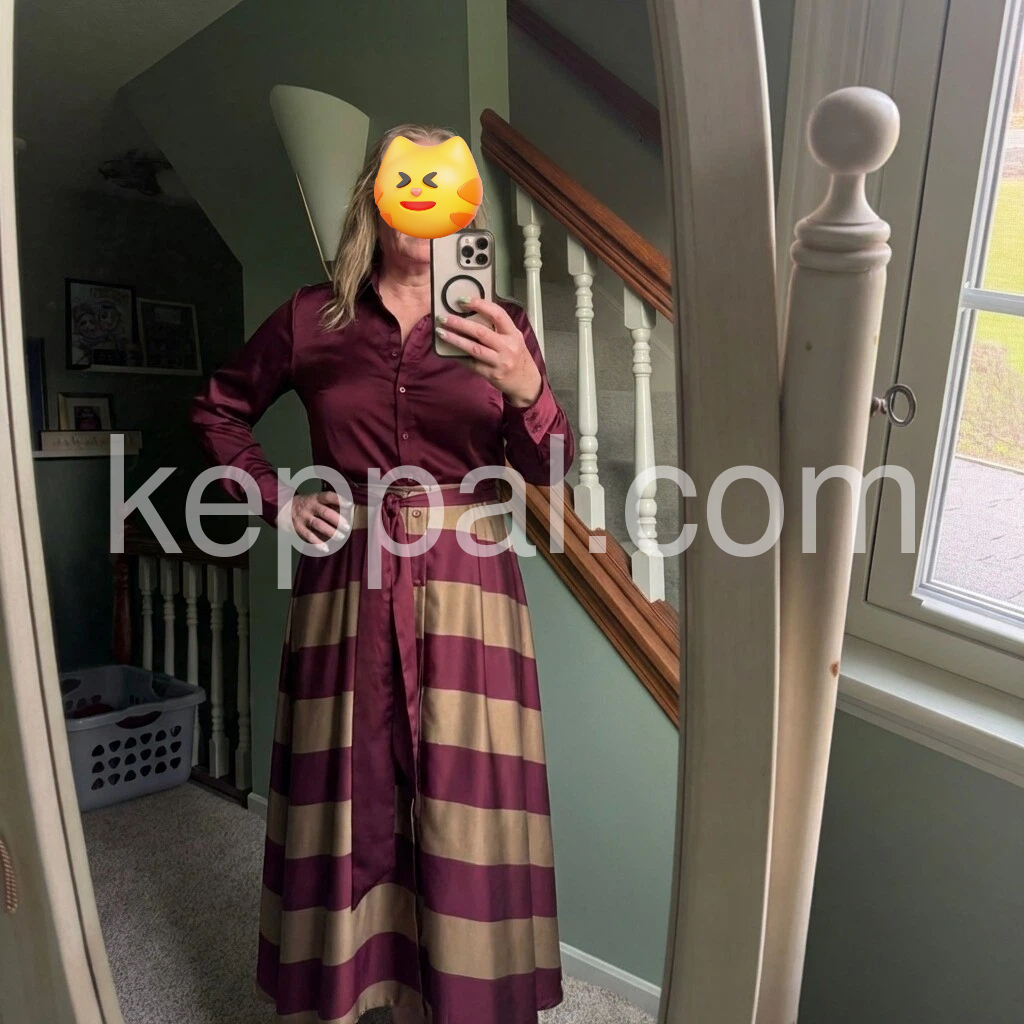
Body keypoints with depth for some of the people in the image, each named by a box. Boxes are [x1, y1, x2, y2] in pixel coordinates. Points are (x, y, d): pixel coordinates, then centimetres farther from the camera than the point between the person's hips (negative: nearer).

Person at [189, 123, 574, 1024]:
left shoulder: (498, 324, 5)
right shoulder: (312, 318, 5)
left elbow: (550, 468, -4)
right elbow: (218, 411, 17)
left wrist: (527, 389, -24)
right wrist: (276, 501, 3)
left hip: (465, 583, 0)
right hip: (347, 584, 1)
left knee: (462, 804, 5)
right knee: (346, 797, 10)